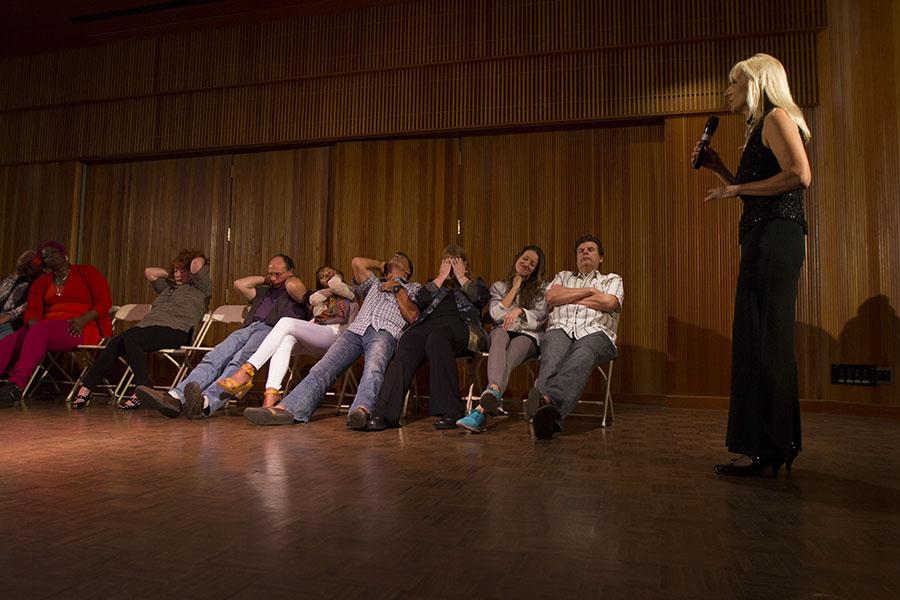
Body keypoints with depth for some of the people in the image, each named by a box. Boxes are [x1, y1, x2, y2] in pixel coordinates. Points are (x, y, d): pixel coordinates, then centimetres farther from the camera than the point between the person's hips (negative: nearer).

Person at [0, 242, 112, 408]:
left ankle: (16, 384, -47)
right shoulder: (41, 282, 23)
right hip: (47, 328, 5)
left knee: (40, 331, -35)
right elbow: (31, 311, 10)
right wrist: (34, 323, -15)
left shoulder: (87, 272, 10)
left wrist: (83, 320, -17)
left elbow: (105, 302, 0)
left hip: (83, 329, -5)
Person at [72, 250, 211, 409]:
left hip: (175, 330, -7)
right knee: (114, 343, -20)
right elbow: (149, 271, 44)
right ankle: (85, 390, -22)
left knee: (131, 339, -32)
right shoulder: (168, 287, 35)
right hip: (147, 324, 8)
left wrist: (200, 259, 16)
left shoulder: (200, 288, 11)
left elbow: (196, 264, -4)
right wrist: (170, 274, 39)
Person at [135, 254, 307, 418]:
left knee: (239, 361, -36)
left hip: (272, 331, -6)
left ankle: (206, 402, -60)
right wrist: (265, 279, 35)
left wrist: (289, 277, 20)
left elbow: (293, 286, -3)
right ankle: (175, 397, -45)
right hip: (246, 329, 6)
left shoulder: (296, 292, 22)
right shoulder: (263, 292, 42)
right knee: (214, 358, -24)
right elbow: (239, 284, 30)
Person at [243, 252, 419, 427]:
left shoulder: (413, 288, 30)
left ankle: (362, 410, -63)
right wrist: (381, 265, 38)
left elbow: (412, 317, 11)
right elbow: (358, 262, 25)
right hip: (355, 330, 4)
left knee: (373, 369, -38)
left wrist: (397, 289, 12)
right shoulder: (374, 284, 41)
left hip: (384, 332, -4)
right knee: (322, 369, -21)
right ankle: (286, 408, -38)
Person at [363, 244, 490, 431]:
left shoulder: (475, 283, 30)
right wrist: (441, 277, 14)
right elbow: (420, 301, 12)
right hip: (430, 323, 3)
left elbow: (482, 298, 5)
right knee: (408, 342, -34)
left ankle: (450, 411, -40)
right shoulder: (434, 283, 35)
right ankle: (385, 413, -46)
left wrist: (461, 277, 13)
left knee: (436, 337, -40)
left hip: (459, 325, -2)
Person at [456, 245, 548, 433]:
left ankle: (482, 409, -63)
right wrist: (515, 288, 8)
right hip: (501, 335, 1)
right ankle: (495, 392, -67)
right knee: (500, 333, -39)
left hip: (528, 336, -1)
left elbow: (541, 315, 3)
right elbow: (496, 315, 4)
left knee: (517, 345, -39)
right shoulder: (498, 287, 22)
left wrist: (519, 310, -18)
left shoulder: (541, 288, 20)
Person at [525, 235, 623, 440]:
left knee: (582, 356, -41)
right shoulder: (563, 276, 36)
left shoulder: (612, 279, 30)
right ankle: (548, 411, -65)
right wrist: (589, 291, 11)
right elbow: (551, 297, 12)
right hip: (560, 329, 2)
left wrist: (569, 298, 11)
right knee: (552, 358, -38)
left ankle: (548, 400, -68)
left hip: (595, 331, -1)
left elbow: (610, 303, 5)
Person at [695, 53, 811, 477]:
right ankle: (777, 446, 19)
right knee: (764, 340, 10)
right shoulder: (761, 128, 25)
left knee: (763, 341, -10)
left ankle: (767, 451, -4)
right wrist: (719, 169, 18)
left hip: (775, 236, -10)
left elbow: (800, 175, -18)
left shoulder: (778, 117, -4)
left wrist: (737, 188, -12)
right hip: (766, 239, 10)